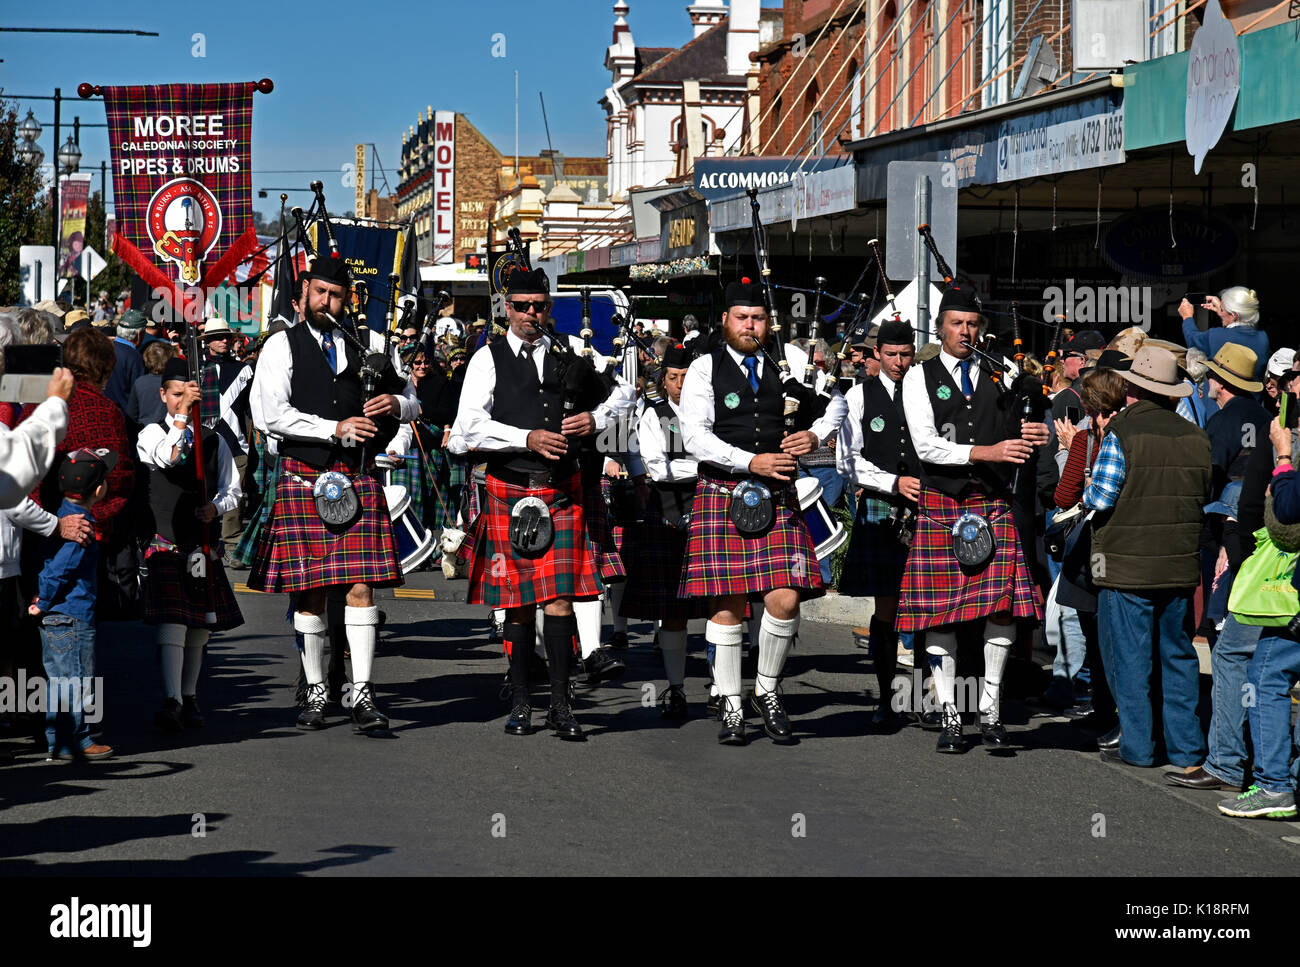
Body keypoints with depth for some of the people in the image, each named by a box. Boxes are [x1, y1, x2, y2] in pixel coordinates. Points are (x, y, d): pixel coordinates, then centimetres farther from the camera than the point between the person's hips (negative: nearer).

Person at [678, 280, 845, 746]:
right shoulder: (704, 370, 2)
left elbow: (836, 400, 22)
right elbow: (695, 437, -8)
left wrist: (816, 434, 2)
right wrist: (751, 462, -16)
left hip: (777, 498, 2)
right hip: (722, 494, -2)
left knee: (785, 599, -8)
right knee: (726, 603, -2)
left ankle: (767, 691, 13)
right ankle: (732, 709, 8)